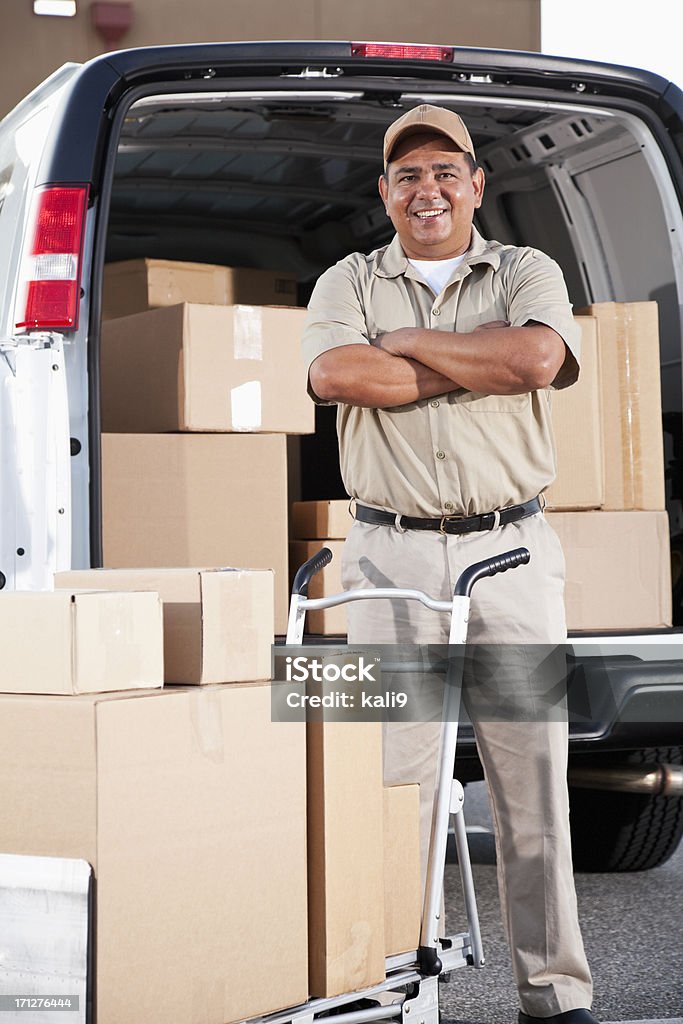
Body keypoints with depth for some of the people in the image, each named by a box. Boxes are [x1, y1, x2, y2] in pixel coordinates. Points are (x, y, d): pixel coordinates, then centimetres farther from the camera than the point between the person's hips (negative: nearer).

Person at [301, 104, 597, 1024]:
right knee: (392, 779, -1)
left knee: (535, 775, 2)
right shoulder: (348, 283, 11)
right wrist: (482, 367, -8)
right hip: (393, 556, 0)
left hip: (513, 552, 0)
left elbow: (539, 357, -12)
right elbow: (335, 374, -11)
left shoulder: (527, 273, 11)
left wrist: (408, 342, -6)